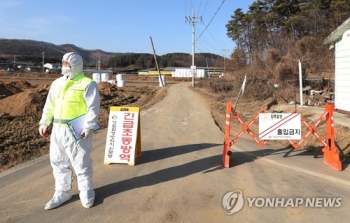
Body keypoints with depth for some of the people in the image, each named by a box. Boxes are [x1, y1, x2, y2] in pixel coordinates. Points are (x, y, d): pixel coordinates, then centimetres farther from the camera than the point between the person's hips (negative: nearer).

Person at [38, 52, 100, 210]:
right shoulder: (57, 83, 13)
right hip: (58, 129, 7)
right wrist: (44, 122, 12)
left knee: (81, 163, 3)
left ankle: (86, 193, 21)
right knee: (58, 162, 14)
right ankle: (62, 192, 30)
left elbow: (93, 107, -14)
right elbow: (50, 105, 18)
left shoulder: (87, 84, -9)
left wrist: (88, 126, -22)